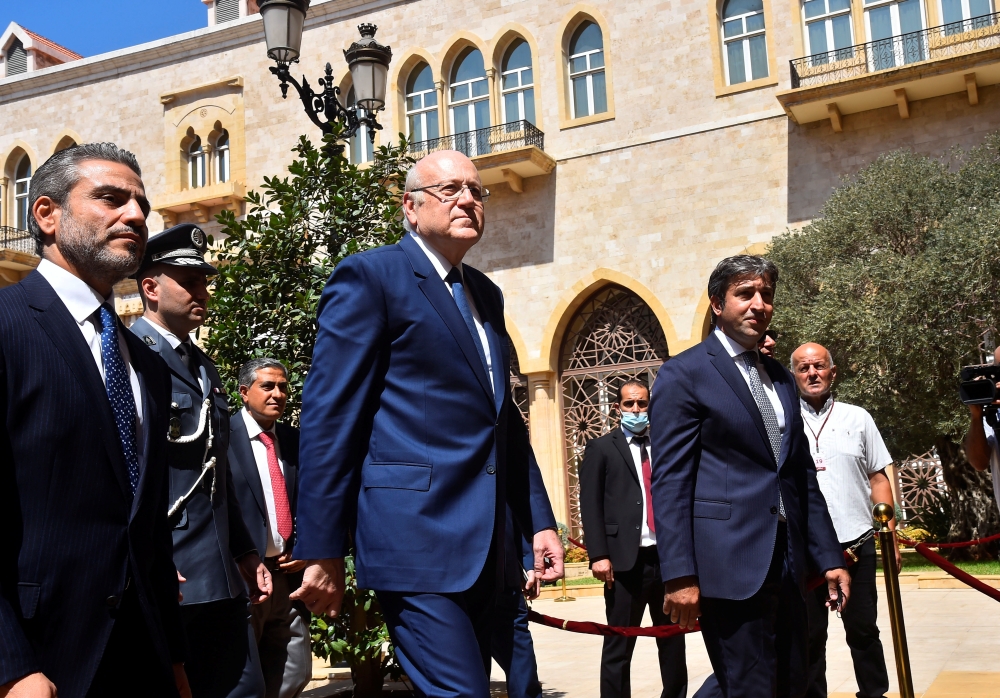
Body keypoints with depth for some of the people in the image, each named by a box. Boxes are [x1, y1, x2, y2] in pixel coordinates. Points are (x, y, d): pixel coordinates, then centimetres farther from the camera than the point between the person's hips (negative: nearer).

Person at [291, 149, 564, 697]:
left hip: (482, 549, 8)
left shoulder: (486, 294, 19)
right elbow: (328, 418, -9)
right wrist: (322, 551, -11)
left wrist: (538, 521, 16)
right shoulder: (370, 276, -4)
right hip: (416, 539, -8)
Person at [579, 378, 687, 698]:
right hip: (626, 560, -4)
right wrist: (599, 555, -13)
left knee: (673, 641, 14)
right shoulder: (601, 448, 4)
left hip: (669, 557, 4)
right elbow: (590, 504, -3)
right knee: (619, 646, 3)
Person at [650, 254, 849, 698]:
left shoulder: (780, 378, 17)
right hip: (730, 567, -7)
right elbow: (670, 481, -11)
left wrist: (829, 557, 13)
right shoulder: (684, 374, -5)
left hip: (788, 566, 7)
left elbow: (803, 475, 19)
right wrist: (680, 575, -17)